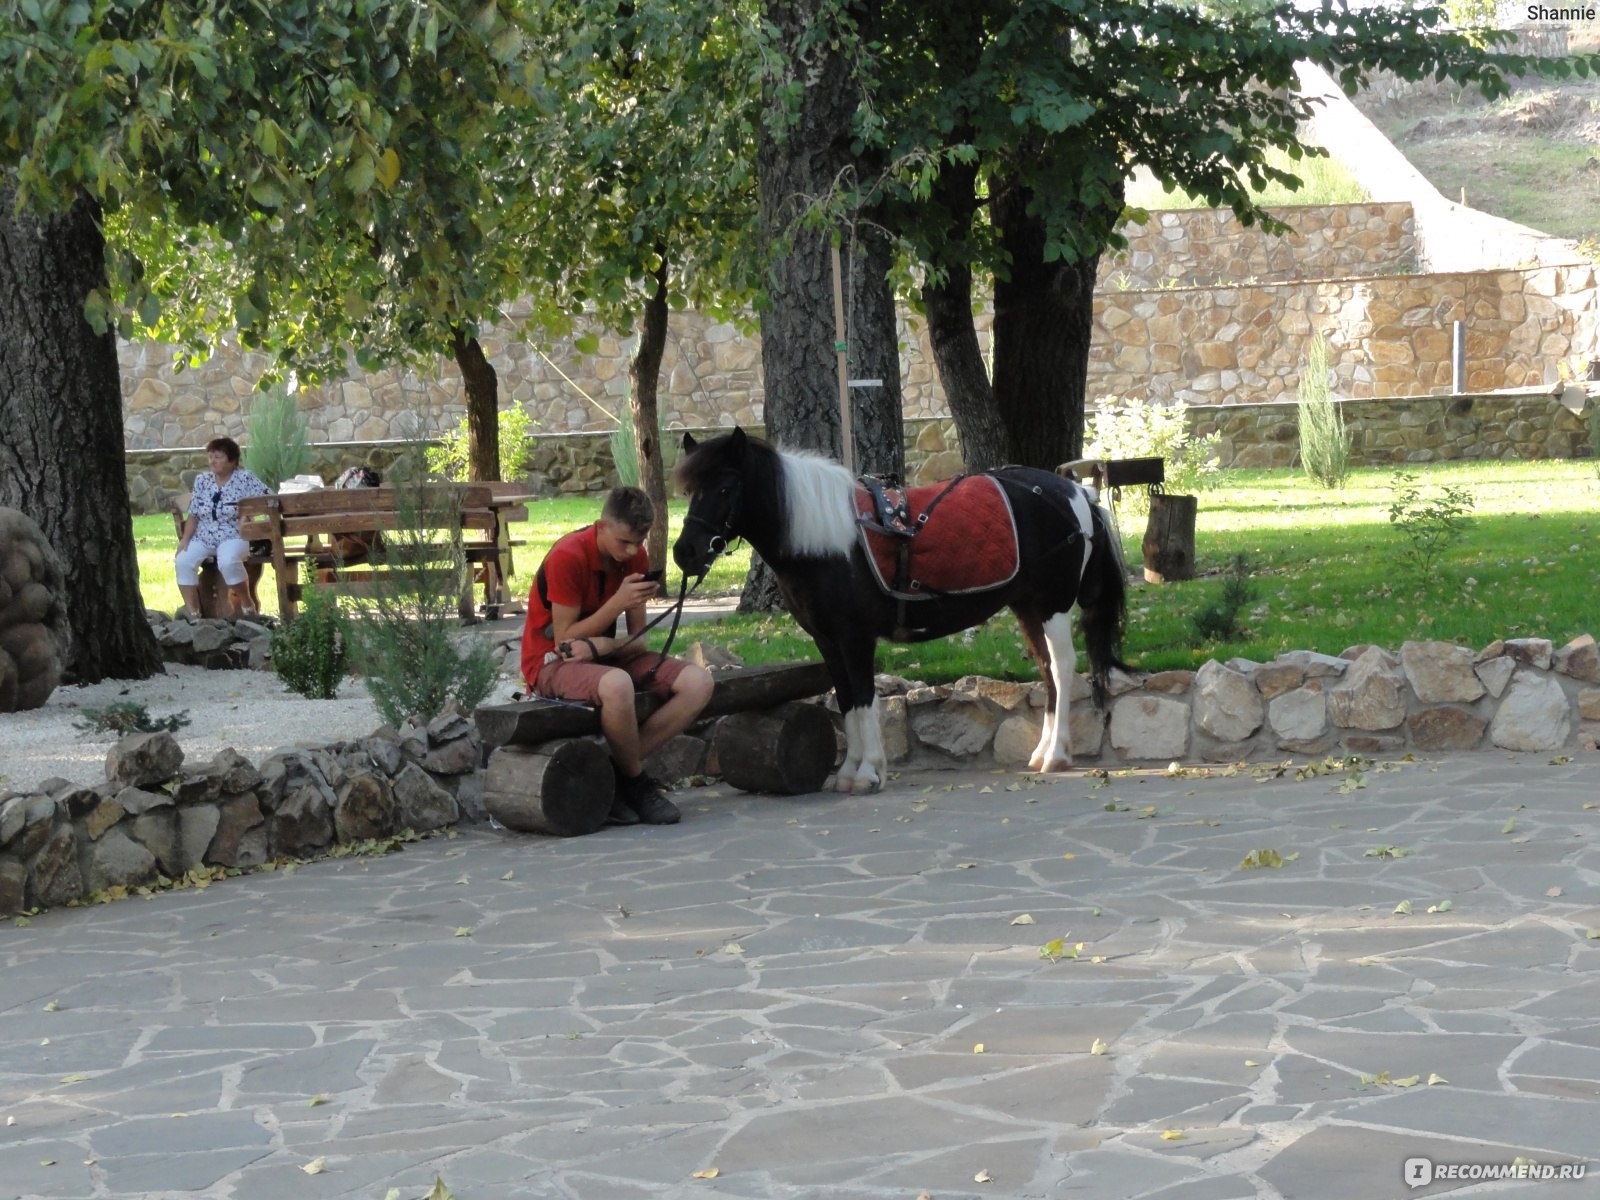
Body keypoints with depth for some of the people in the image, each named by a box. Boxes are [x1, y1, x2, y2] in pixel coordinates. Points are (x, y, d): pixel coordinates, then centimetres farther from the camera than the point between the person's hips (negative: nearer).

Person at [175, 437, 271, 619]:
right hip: (203, 537, 4)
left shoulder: (244, 478, -5)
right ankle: (192, 612, -19)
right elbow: (194, 514, 9)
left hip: (233, 536, -4)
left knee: (228, 562, -37)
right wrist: (185, 538, -3)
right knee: (183, 561, -24)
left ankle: (247, 604, -14)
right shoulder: (202, 480, 8)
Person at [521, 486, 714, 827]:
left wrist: (599, 646, -24)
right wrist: (619, 602, -26)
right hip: (553, 663, -7)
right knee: (616, 685, -41)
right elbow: (564, 639, -18)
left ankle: (617, 772, -14)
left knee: (698, 683, -14)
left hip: (604, 657, 7)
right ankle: (638, 784, -15)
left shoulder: (635, 557, 0)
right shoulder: (568, 557, -20)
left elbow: (638, 639, -1)